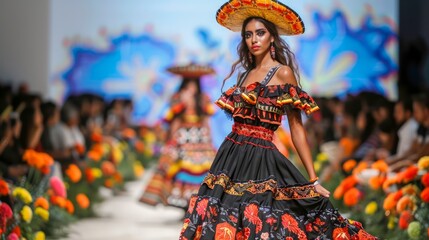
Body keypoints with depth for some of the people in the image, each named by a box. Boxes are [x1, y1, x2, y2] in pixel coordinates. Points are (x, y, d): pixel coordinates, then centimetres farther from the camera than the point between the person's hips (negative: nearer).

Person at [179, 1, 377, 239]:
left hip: (260, 160, -6)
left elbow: (297, 129, -7)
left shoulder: (283, 73, -4)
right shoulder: (246, 74, 15)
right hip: (231, 158, 6)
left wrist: (313, 180, -10)